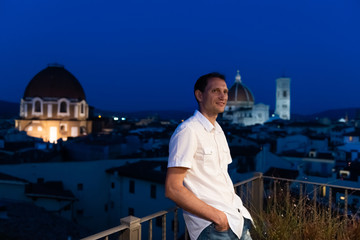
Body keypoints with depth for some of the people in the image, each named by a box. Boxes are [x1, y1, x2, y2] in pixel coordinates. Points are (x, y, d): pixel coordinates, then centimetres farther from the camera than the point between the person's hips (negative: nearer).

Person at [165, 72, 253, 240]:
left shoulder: (218, 130, 14)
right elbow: (172, 189, -18)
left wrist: (236, 209, 6)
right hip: (211, 226, -8)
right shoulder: (188, 131, -13)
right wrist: (217, 216, -18)